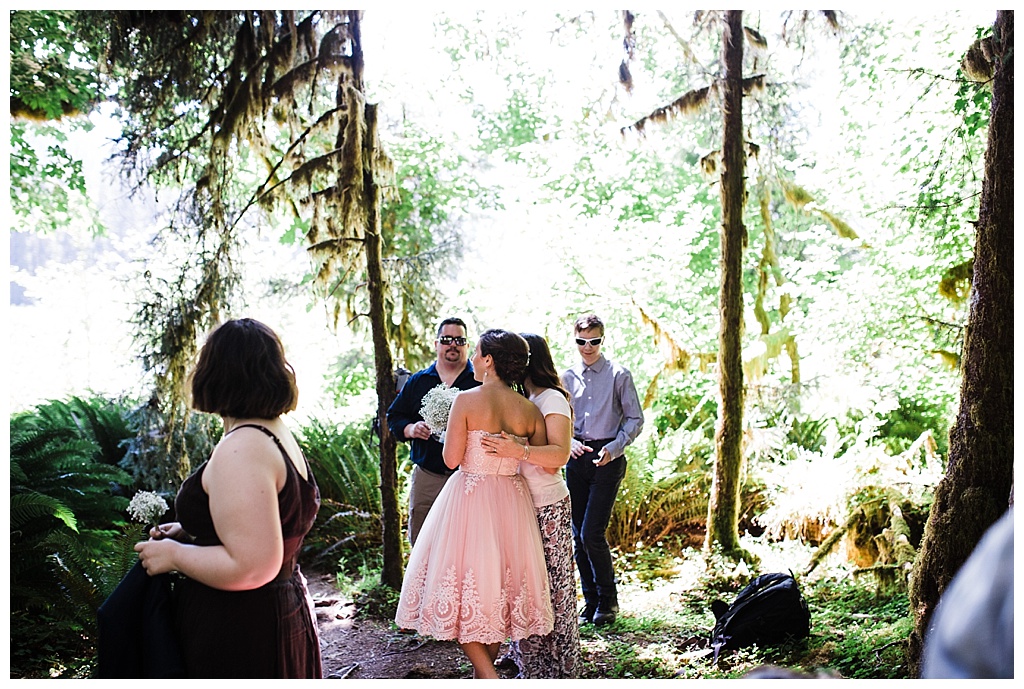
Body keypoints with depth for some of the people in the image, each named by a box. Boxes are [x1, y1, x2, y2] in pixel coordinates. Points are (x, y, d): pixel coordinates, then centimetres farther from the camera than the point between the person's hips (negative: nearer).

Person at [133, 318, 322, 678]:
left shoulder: (241, 450, -23)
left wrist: (174, 555, -14)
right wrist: (188, 532, 12)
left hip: (237, 635, -9)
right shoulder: (278, 435, 7)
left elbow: (252, 567, -27)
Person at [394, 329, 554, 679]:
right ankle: (484, 670, 31)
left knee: (463, 586, 7)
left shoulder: (467, 400, -14)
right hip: (512, 504, 5)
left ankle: (487, 674, -3)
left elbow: (452, 458, -12)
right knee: (500, 585, 17)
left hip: (469, 500, -5)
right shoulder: (529, 410, -1)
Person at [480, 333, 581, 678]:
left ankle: (552, 666, 14)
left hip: (548, 508, -8)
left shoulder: (552, 399, -12)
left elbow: (560, 455, -22)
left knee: (547, 585, 1)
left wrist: (518, 450, -34)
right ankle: (527, 657, 25)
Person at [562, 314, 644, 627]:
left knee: (591, 533, -11)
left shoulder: (619, 375, -1)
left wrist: (613, 448, -13)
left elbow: (635, 419, 0)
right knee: (578, 535, 7)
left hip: (607, 458, -4)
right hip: (576, 458, 4)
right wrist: (570, 443, -6)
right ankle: (590, 601, 22)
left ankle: (608, 600, 11)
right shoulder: (567, 377, 9)